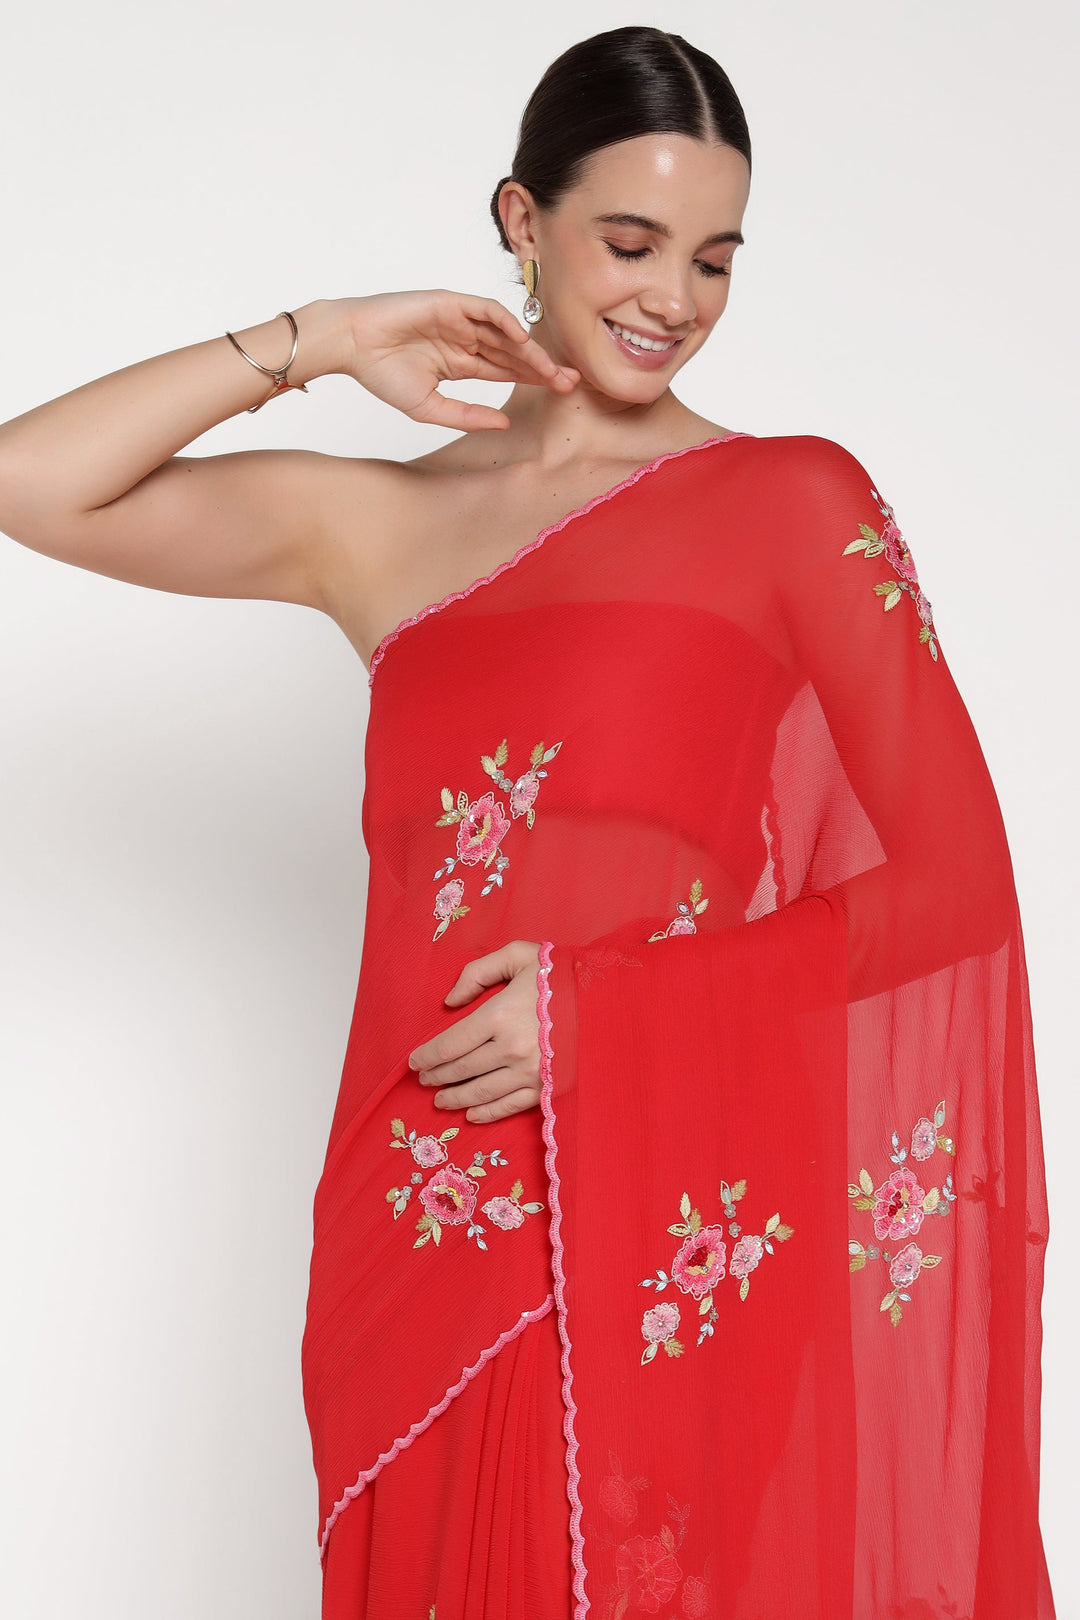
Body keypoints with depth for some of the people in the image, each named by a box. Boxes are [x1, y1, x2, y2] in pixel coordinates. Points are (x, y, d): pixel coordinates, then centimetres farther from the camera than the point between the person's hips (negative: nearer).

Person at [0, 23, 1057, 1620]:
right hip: (430, 1248, 3)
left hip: (691, 1257, -3)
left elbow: (956, 882, -4)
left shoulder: (796, 503, -1)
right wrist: (317, 343, -1)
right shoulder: (379, 526, 9)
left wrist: (610, 1007, -12)